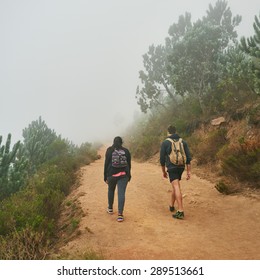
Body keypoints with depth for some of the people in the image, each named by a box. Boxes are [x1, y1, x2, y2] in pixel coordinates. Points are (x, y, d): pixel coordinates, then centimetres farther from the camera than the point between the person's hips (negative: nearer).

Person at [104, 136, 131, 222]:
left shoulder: (109, 150, -1)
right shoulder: (126, 151, 4)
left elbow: (106, 163, -3)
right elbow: (129, 164, 6)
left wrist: (105, 176, 1)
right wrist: (129, 175, 16)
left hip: (112, 174, 0)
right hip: (123, 174, 0)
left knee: (111, 190, 21)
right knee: (121, 193, -2)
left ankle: (110, 208, 37)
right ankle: (120, 214, -8)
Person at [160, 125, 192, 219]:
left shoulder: (165, 143, -1)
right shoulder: (183, 142, 9)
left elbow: (162, 158, 0)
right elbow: (188, 158, 3)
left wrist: (163, 171, 12)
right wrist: (188, 172, 6)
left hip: (171, 168, -5)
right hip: (181, 167, 5)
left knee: (177, 188, -10)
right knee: (175, 186, 22)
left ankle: (180, 211, -16)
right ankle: (171, 205, 36)